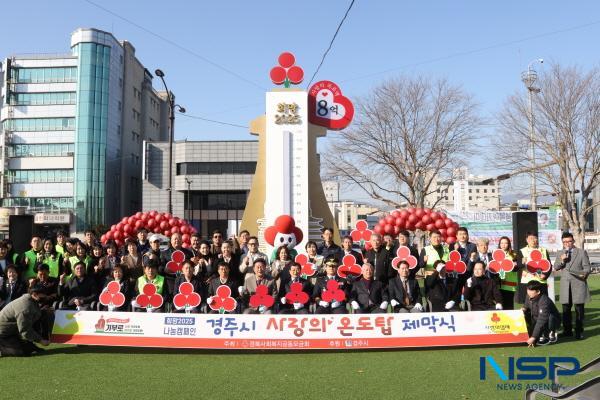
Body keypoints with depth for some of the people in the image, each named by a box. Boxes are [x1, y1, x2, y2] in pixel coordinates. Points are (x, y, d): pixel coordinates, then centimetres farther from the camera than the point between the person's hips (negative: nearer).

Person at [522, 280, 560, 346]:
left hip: (553, 322, -7)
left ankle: (551, 335, -9)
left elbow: (541, 321, -37)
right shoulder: (529, 297, -11)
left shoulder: (544, 301, -33)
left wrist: (533, 337, -39)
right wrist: (523, 309, -15)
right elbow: (526, 306, 12)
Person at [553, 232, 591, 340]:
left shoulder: (582, 252, 4)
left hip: (578, 284, -3)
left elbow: (587, 267, 0)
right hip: (565, 285, 3)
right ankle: (567, 331, 18)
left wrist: (584, 274, -20)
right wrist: (562, 261, -10)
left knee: (579, 309, -2)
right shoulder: (560, 254, 15)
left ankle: (579, 332, 5)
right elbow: (555, 267, 8)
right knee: (566, 309, 8)